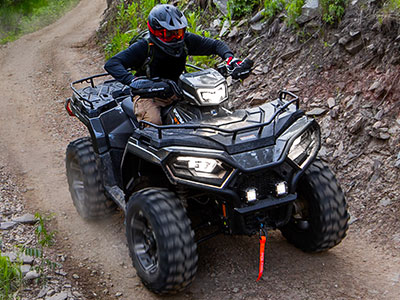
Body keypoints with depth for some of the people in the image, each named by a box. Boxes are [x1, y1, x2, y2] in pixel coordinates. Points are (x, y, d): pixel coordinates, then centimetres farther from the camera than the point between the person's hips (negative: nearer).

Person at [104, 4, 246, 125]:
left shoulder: (186, 41, -5)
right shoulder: (144, 47, -18)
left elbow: (214, 45, 6)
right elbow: (111, 64, -25)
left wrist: (229, 57, -16)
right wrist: (132, 80, -43)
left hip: (175, 94, 5)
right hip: (148, 97, -5)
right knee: (153, 122, -34)